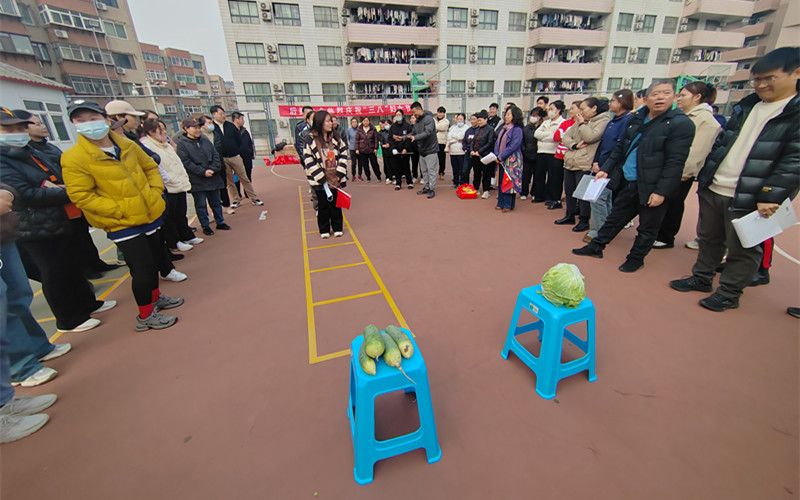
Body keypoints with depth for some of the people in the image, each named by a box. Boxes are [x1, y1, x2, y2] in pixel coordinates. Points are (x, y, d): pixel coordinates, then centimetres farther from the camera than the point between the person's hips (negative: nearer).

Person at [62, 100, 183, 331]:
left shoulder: (127, 145, 4)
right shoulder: (73, 158, -12)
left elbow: (150, 167, 15)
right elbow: (81, 195, -14)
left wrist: (155, 191, 0)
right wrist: (120, 210, -19)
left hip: (150, 214, 6)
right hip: (123, 224, -6)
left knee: (154, 260, 18)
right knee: (142, 268, -4)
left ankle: (155, 297, 39)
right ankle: (145, 315, 13)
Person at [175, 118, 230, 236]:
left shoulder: (205, 140, 7)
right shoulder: (181, 143, -7)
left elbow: (216, 155, 5)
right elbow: (186, 162, -14)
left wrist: (213, 169, -10)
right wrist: (203, 172, -18)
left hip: (213, 177, 4)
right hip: (197, 181, -4)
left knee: (216, 202, 14)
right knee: (201, 205, 6)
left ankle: (220, 222, 27)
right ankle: (205, 226, 17)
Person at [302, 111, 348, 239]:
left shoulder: (336, 139, 4)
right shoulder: (310, 141, -8)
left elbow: (343, 155, 3)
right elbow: (309, 163, -11)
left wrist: (339, 174, -8)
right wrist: (323, 179, -15)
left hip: (335, 179, 3)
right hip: (320, 181, -2)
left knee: (336, 204, 10)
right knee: (323, 205, 8)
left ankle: (337, 227, 25)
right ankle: (324, 229, 22)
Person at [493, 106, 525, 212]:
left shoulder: (517, 129, -8)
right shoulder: (503, 128, 14)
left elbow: (513, 146, -16)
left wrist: (501, 156, -17)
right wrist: (496, 155, -2)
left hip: (511, 161, -7)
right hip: (501, 160, 7)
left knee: (508, 182, -4)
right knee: (500, 181, 9)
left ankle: (508, 205, 3)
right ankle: (501, 203, 18)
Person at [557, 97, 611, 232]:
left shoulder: (604, 121, -4)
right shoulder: (580, 121, 17)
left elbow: (590, 137, -17)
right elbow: (565, 136, 10)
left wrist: (582, 123, -5)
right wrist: (575, 145, -8)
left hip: (584, 165, -7)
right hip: (569, 163, 7)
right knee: (569, 192, 15)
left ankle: (584, 220, 10)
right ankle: (570, 216, 30)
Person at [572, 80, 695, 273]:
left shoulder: (681, 124, -12)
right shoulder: (637, 118, 6)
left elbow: (675, 162, -17)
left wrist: (661, 192, -20)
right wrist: (606, 169, 7)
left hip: (650, 188, -5)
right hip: (627, 183, 5)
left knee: (647, 228, 11)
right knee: (615, 218, 17)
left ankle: (636, 258, 28)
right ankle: (596, 247, 30)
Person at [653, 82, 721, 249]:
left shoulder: (706, 119, -11)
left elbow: (697, 151, -18)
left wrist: (681, 173, -20)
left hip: (680, 175, -7)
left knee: (672, 206, 3)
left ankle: (666, 238, 16)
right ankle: (658, 234, 27)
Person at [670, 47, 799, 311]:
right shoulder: (747, 105, 12)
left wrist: (770, 195, -19)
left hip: (749, 198, -6)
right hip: (713, 189, 6)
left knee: (742, 250, 7)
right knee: (708, 239, 18)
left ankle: (729, 294, 21)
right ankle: (701, 278, 34)